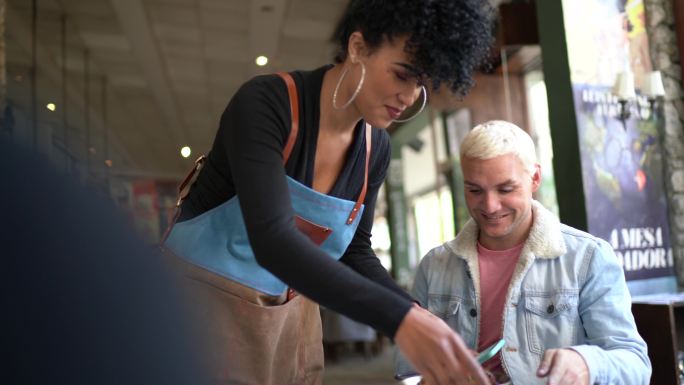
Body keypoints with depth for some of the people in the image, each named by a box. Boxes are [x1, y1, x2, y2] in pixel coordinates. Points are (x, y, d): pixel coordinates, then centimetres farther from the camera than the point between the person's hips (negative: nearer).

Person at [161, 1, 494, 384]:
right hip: (205, 294, -5)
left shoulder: (376, 148, -3)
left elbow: (355, 252, 5)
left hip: (291, 312, 6)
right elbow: (271, 240, -34)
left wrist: (416, 313, -11)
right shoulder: (266, 103, -22)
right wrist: (399, 318, -40)